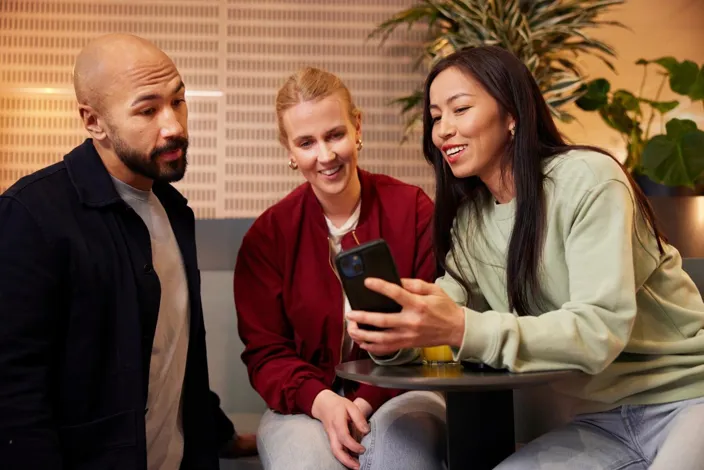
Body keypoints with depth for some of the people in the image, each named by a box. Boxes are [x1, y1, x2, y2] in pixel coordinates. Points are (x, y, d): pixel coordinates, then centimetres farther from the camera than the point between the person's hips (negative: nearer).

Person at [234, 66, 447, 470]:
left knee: (400, 434, -34)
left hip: (400, 399, 0)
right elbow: (266, 352, 1)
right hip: (306, 407, 0)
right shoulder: (267, 236, 0)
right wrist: (322, 401, -19)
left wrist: (368, 401, -17)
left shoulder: (414, 211, -3)